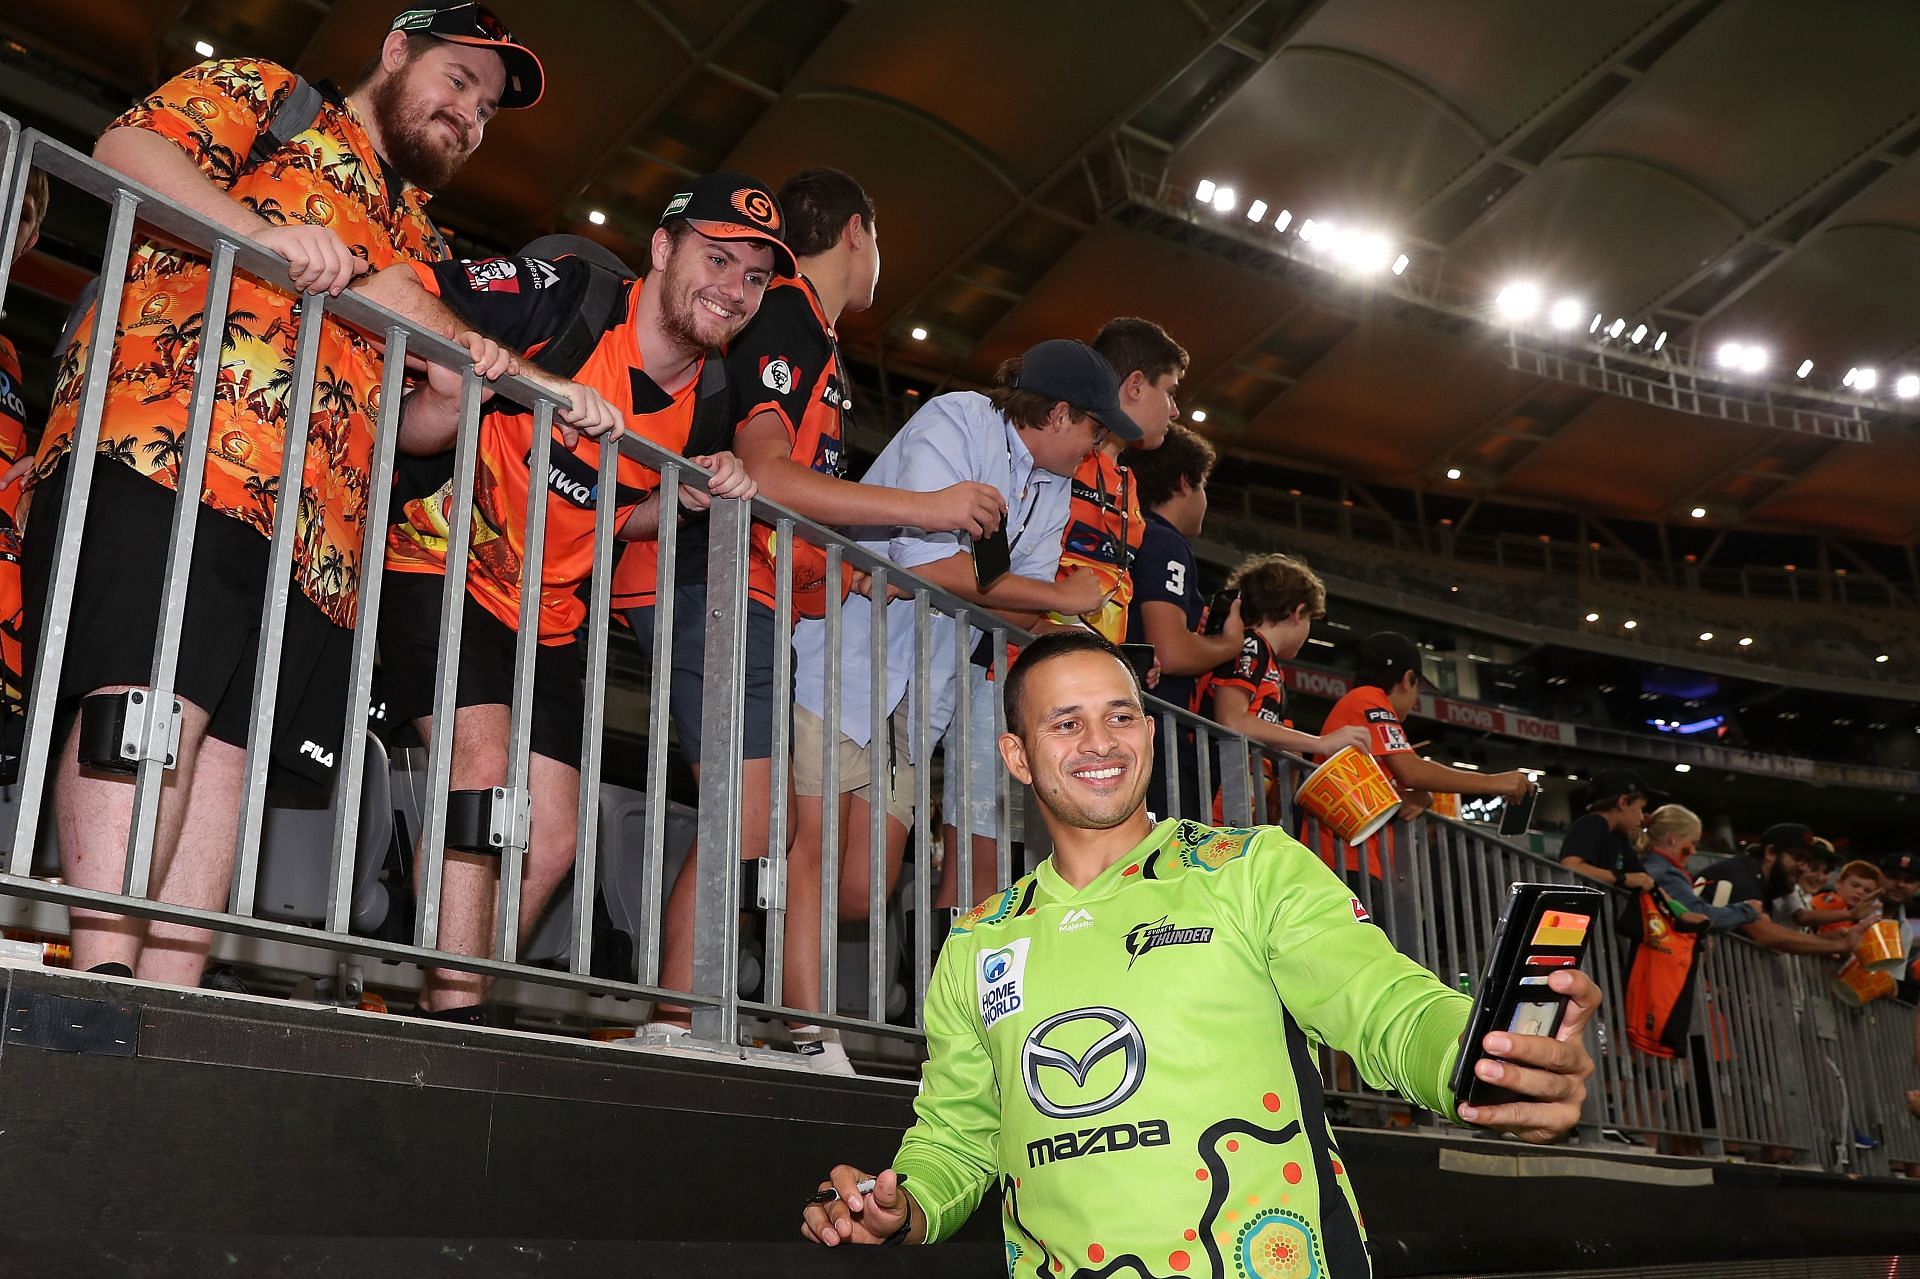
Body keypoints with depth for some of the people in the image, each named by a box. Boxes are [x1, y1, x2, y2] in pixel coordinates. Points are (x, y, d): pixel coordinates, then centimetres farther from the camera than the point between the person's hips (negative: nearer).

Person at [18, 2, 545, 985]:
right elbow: (127, 148, 0)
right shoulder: (269, 97, 18)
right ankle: (103, 971, -24)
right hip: (164, 448, -6)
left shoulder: (423, 246, 34)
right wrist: (265, 232, -15)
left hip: (312, 523, 6)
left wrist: (474, 378, 6)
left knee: (225, 742, -6)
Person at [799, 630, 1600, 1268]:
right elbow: (954, 1141, 20)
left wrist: (1488, 1061, -27)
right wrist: (902, 1210, -1)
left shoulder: (1256, 871, 5)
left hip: (1266, 1259, -2)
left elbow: (1387, 1004, -7)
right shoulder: (976, 947, 15)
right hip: (1059, 1265, 2)